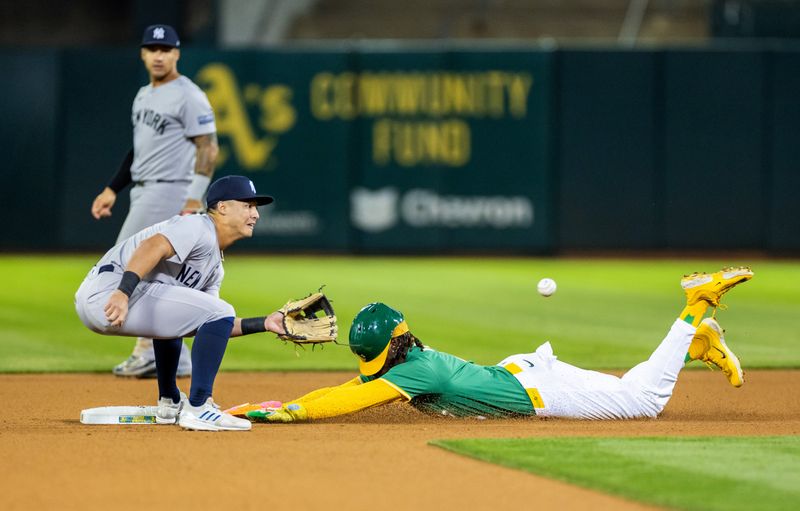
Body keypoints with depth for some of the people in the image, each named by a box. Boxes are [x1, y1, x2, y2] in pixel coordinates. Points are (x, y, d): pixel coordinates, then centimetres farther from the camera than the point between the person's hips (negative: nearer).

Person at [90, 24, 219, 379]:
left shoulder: (189, 96, -11)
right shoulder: (144, 96, 17)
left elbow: (208, 149, -15)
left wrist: (193, 202, -22)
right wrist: (113, 189, 18)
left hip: (170, 190, -9)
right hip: (143, 191, 9)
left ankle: (148, 350, -9)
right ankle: (176, 359, 11)